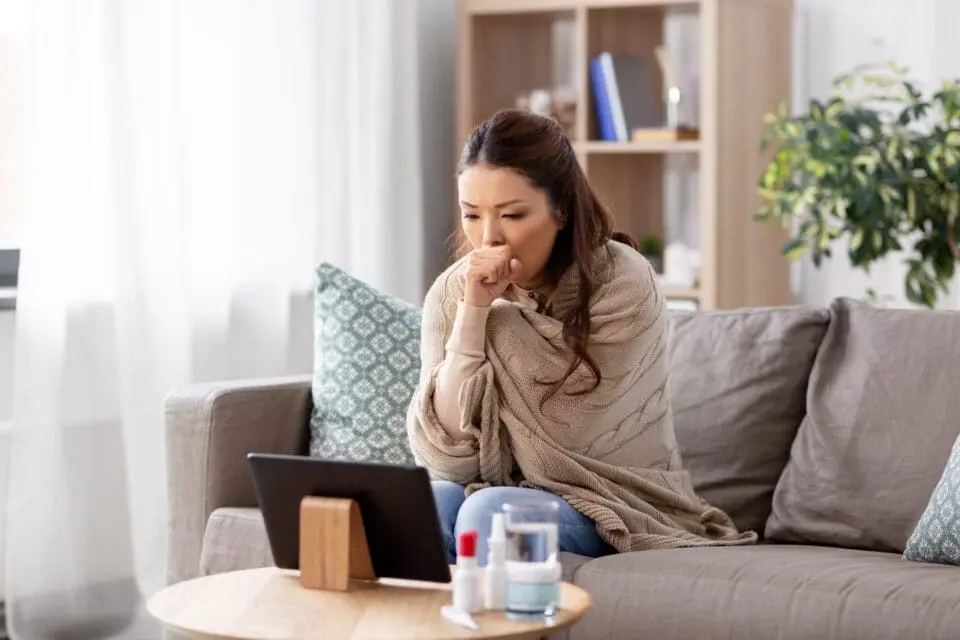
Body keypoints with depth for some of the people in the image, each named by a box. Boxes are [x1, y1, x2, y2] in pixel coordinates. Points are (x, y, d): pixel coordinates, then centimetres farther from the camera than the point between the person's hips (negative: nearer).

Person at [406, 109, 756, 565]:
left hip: (613, 509, -3)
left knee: (490, 511, -30)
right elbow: (447, 460, -12)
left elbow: (561, 440, -19)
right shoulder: (452, 292, -4)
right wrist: (473, 311, -18)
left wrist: (497, 313, -14)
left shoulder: (622, 284, -14)